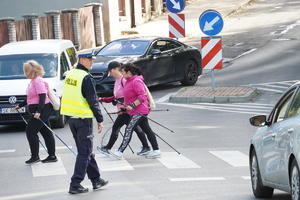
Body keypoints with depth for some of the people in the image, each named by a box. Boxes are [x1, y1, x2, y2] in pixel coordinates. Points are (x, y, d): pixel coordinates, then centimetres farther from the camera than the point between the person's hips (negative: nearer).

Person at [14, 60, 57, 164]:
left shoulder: (38, 81, -15)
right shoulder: (32, 81, 16)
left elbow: (42, 97, -23)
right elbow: (30, 98, 26)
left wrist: (38, 111, -29)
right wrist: (20, 106, 30)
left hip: (42, 109, -10)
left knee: (30, 131, -7)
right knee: (46, 133, 11)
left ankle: (35, 156, -2)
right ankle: (52, 156, 14)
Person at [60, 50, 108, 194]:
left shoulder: (70, 74, 9)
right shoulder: (86, 78, -16)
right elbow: (92, 101, -16)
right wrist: (100, 120, -8)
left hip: (71, 117, 9)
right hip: (83, 118, -9)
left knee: (86, 150, 17)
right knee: (85, 152, -2)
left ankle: (96, 180, 26)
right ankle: (75, 185, -4)